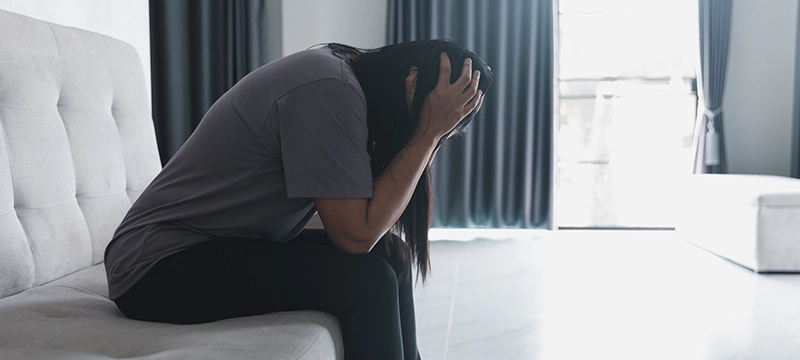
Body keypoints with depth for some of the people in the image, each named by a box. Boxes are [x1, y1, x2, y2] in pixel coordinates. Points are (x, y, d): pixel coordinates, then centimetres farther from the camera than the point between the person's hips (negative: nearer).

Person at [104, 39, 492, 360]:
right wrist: (431, 131, -20)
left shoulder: (340, 72, 5)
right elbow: (356, 233, -24)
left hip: (227, 248, 9)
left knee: (390, 255, 3)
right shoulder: (327, 90, -24)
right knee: (367, 279, -21)